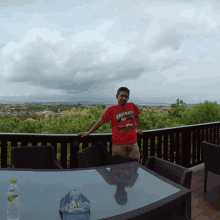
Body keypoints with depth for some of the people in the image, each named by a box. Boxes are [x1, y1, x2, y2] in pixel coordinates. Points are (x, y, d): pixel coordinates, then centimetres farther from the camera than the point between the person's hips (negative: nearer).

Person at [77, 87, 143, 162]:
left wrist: (139, 129, 29)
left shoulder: (132, 106, 7)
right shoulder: (112, 110, -1)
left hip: (133, 143, 3)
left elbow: (136, 116, 27)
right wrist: (88, 132, 1)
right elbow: (100, 122, 3)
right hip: (118, 144, -3)